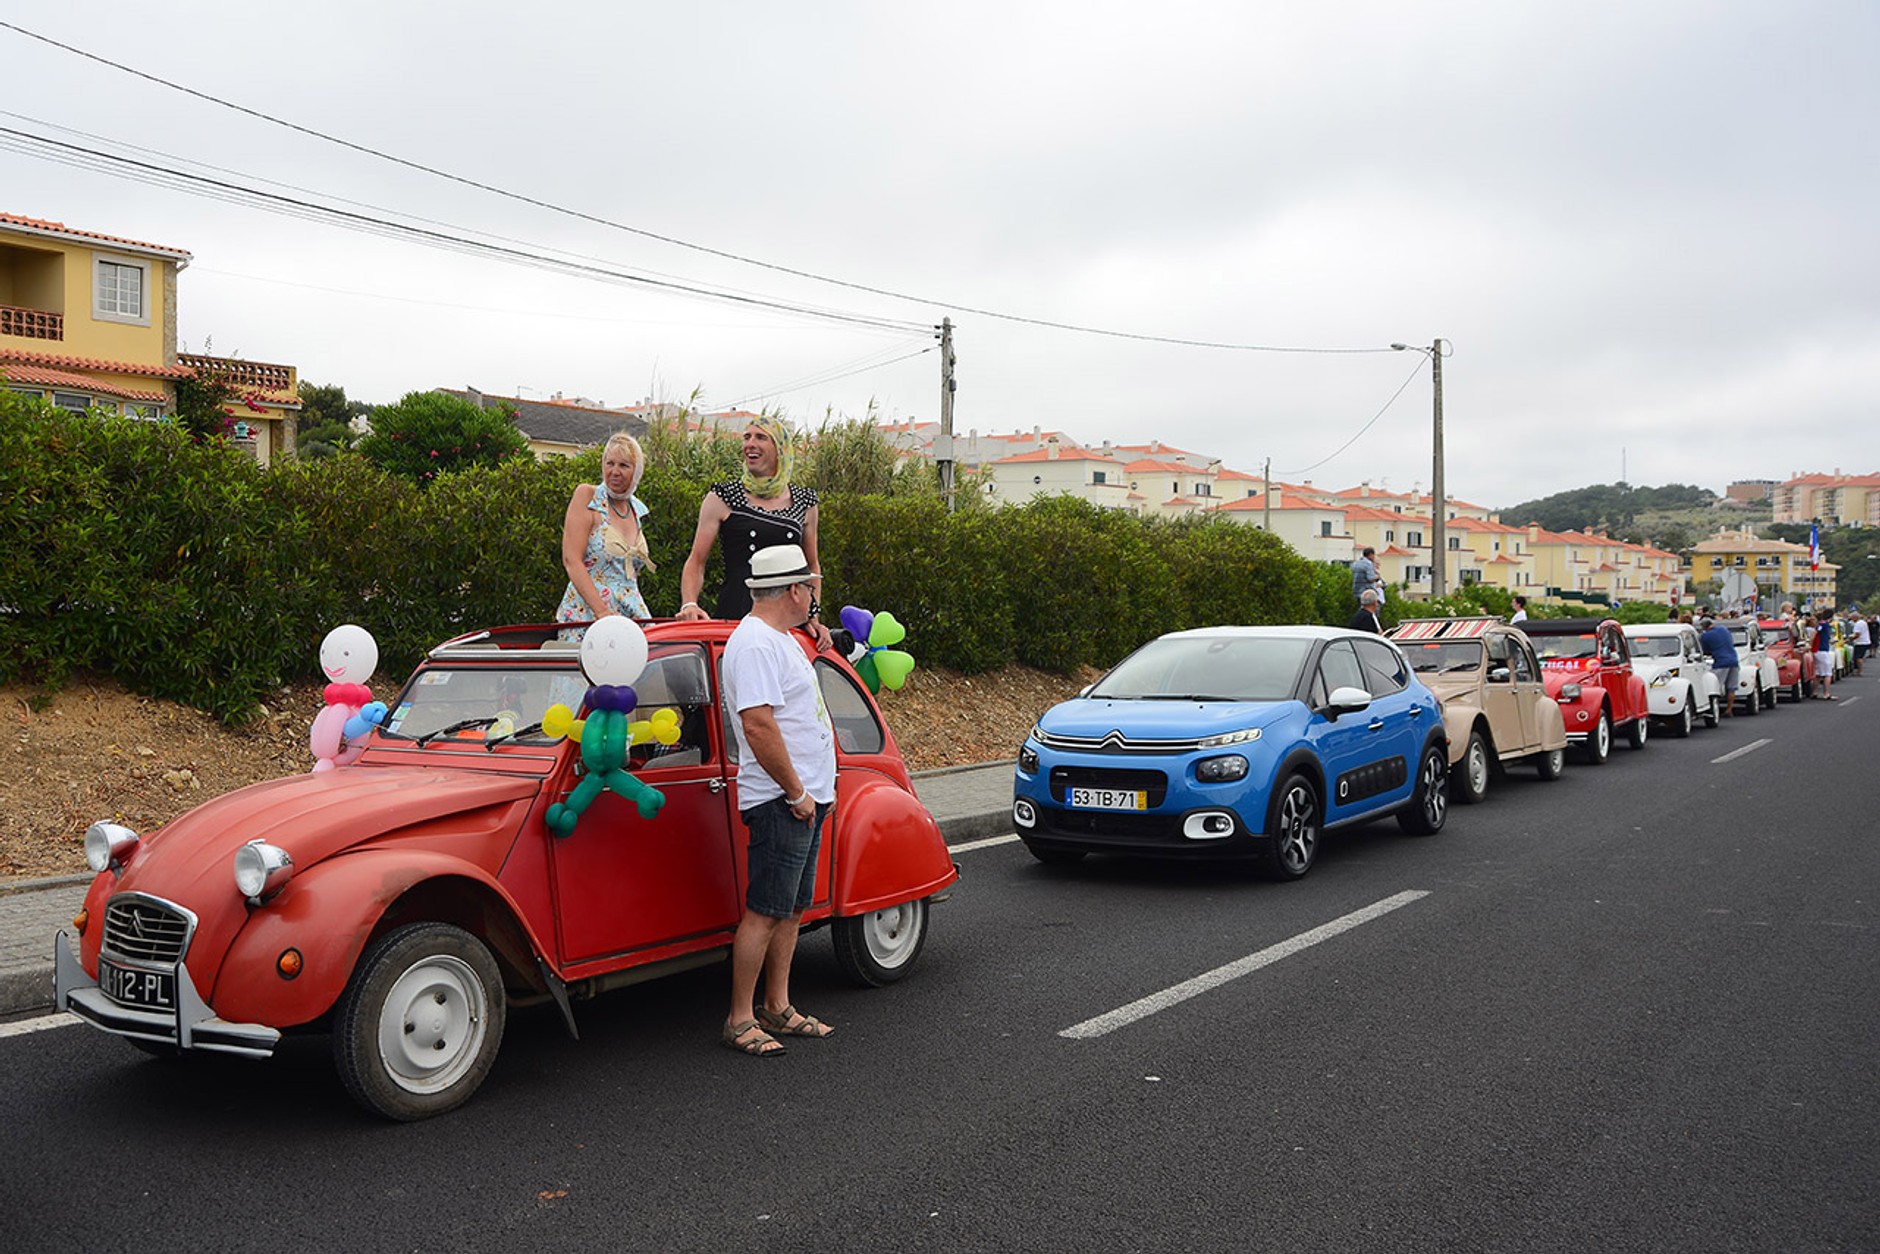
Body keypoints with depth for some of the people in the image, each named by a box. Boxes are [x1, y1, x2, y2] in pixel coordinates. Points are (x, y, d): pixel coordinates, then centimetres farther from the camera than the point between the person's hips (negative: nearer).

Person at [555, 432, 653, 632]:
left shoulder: (637, 509, 14)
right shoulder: (586, 496, -2)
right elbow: (571, 561, -10)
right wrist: (603, 612, -19)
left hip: (632, 616, 5)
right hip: (586, 616, -5)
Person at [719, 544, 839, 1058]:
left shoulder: (780, 637, 16)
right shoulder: (754, 644, -17)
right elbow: (758, 726, -25)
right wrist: (796, 792, -19)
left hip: (806, 799, 10)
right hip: (781, 802, -10)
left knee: (792, 908, 14)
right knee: (765, 913, -5)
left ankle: (777, 1008, 23)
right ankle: (740, 1020, 3)